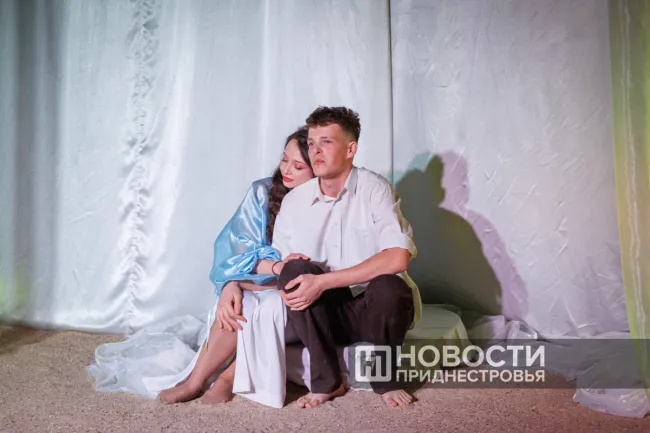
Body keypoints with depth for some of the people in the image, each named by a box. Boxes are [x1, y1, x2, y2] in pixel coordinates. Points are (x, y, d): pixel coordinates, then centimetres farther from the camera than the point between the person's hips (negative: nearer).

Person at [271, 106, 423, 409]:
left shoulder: (375, 188, -13)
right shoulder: (293, 201, -1)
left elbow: (398, 257, -26)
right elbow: (278, 262, 4)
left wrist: (323, 282, -30)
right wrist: (287, 270, -23)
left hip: (376, 309, -2)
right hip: (325, 313, 3)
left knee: (388, 286, -34)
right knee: (296, 270, -25)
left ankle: (385, 378, -4)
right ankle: (327, 381, -10)